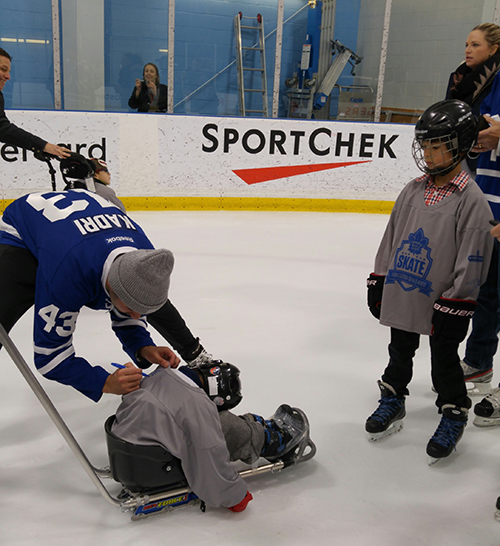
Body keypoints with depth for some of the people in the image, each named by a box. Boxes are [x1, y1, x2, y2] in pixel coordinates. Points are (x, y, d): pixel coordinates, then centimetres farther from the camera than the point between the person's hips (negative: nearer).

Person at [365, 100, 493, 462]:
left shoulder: (471, 200, -15)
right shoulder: (413, 191, 4)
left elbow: (470, 262, -16)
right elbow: (392, 237, 11)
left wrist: (453, 306, -17)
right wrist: (378, 281, 11)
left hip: (442, 302, -5)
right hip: (401, 294, 6)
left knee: (444, 361, 10)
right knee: (401, 351, 21)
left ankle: (454, 413, 31)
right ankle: (393, 400, 40)